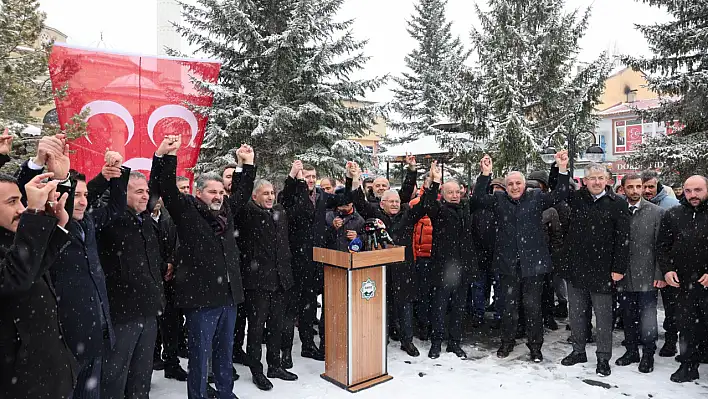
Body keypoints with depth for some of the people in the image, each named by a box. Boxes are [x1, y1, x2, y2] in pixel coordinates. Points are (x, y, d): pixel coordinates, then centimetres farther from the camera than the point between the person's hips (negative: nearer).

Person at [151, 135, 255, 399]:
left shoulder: (226, 210, 12)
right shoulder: (186, 209, -4)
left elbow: (243, 191, 24)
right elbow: (167, 188, -16)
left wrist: (248, 164, 21)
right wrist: (166, 155, -26)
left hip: (228, 295, 6)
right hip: (201, 297, -6)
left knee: (225, 353, 20)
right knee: (200, 355, 6)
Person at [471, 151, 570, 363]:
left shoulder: (536, 198, 4)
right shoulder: (498, 200, 5)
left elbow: (559, 195, -5)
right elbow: (478, 198, -8)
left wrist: (563, 169, -17)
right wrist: (485, 174, -18)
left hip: (533, 262, -1)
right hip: (508, 264, 1)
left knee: (533, 306, 7)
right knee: (509, 305, 13)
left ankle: (535, 346, 23)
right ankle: (507, 342, 29)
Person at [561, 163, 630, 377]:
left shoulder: (618, 204, -5)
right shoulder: (576, 198, 3)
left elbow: (623, 238, -7)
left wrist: (619, 268, -10)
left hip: (602, 270, -3)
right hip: (576, 267, 4)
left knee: (603, 317, 8)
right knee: (576, 314, 14)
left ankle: (603, 358, 21)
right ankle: (578, 351, 30)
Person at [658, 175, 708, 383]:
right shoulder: (673, 215, 7)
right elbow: (663, 246, 10)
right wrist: (666, 269, -1)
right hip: (684, 283, 3)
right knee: (688, 327, 12)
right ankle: (688, 365, 26)